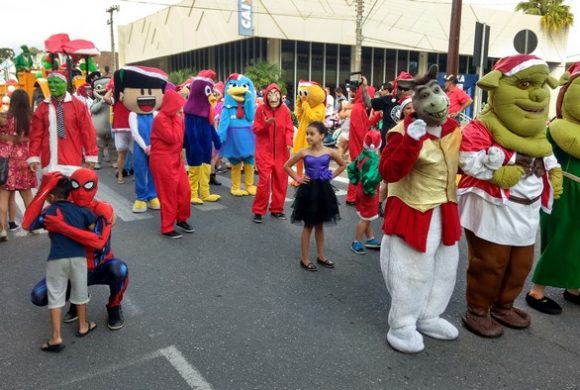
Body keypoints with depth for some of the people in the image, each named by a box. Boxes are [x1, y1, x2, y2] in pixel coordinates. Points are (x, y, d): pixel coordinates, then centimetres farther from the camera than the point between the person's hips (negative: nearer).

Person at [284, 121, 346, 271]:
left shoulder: (330, 152, -4)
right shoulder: (304, 153, -7)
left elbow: (343, 165, 12)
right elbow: (287, 166, 3)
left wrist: (331, 175, 1)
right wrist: (297, 178, -5)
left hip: (323, 189, 2)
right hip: (308, 189, -2)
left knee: (319, 225, 15)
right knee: (308, 226, 5)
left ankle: (321, 256, 28)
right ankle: (304, 259, 15)